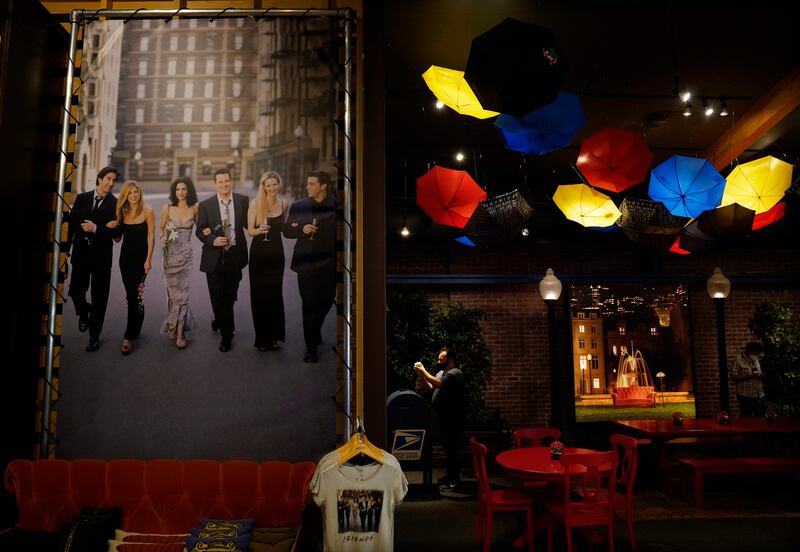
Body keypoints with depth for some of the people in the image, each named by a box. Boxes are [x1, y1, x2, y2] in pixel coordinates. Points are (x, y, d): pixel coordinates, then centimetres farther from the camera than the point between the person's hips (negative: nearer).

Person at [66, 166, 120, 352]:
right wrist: (66, 249, 5)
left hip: (101, 256, -2)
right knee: (75, 291, 6)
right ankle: (84, 311, 40)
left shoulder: (115, 204, -2)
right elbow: (71, 224, 7)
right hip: (81, 253, 2)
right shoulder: (82, 198, 5)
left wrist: (96, 229, -19)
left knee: (99, 298, 4)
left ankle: (94, 336, 16)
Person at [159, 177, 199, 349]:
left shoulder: (194, 208, -1)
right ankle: (173, 328, 26)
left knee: (182, 292, -3)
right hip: (170, 253, 1)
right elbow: (160, 228, 8)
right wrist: (162, 238, -12)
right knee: (172, 291, 10)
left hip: (186, 254, 0)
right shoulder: (167, 208, -2)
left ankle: (179, 332, 5)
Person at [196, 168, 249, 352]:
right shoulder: (205, 205, -1)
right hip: (214, 257, -1)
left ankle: (219, 320, 39)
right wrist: (213, 240, -18)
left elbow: (248, 223, 3)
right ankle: (227, 334, 17)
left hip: (235, 256, 1)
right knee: (218, 297, 3)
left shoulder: (242, 201, 1)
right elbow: (200, 231, 0)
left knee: (230, 296, 13)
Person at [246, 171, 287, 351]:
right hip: (259, 253, -3)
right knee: (259, 294, 1)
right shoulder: (255, 203, -5)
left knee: (275, 294, 4)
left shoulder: (283, 204, 6)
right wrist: (259, 230, -25)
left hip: (276, 253, 3)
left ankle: (273, 335, 16)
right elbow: (250, 230, -8)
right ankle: (262, 338, 10)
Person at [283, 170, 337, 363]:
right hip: (306, 262, 0)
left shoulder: (335, 205, -1)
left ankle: (315, 332, 41)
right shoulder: (299, 206, 4)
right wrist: (302, 229, -12)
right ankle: (311, 348, 12)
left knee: (325, 302, 11)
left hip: (328, 263, 0)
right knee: (309, 305, 1)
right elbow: (286, 231, 7)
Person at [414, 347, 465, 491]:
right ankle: (451, 475, 28)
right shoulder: (441, 372, 15)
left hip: (453, 419, -10)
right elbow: (430, 387, 11)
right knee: (447, 447, 17)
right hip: (443, 418, 10)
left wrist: (423, 371, -22)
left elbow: (438, 383, -31)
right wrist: (421, 375, -2)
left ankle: (454, 480, 3)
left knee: (452, 448, -4)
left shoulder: (455, 373, -16)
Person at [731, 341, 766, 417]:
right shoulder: (739, 360, -11)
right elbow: (733, 377, -15)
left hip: (759, 395, 6)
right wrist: (750, 376, -23)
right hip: (745, 396, -6)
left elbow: (759, 374, 22)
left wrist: (762, 376, -2)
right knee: (746, 419, 1)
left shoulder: (756, 359, 10)